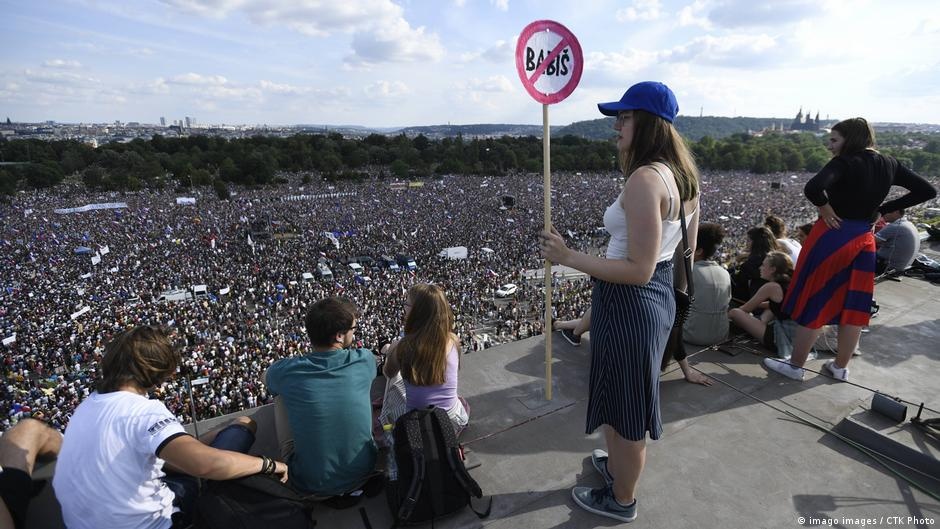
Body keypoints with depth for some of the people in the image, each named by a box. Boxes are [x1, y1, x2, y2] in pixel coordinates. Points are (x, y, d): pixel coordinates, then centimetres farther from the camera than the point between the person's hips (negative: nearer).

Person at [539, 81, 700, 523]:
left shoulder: (644, 179, -25)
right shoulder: (679, 174, 6)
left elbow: (638, 271, -27)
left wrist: (567, 257, -23)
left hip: (629, 302, -10)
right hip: (659, 295, 10)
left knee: (624, 403, 11)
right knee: (628, 397, 28)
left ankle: (621, 500, 36)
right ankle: (619, 465, 53)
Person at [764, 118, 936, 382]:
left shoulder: (844, 163, -15)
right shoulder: (888, 165, 6)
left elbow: (812, 188, -33)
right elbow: (927, 190, 12)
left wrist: (825, 209, -15)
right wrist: (881, 209, 7)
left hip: (832, 236, -7)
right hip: (864, 239, 7)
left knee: (812, 303, 3)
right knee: (853, 305, 14)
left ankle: (795, 366, 13)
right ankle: (841, 367, 28)